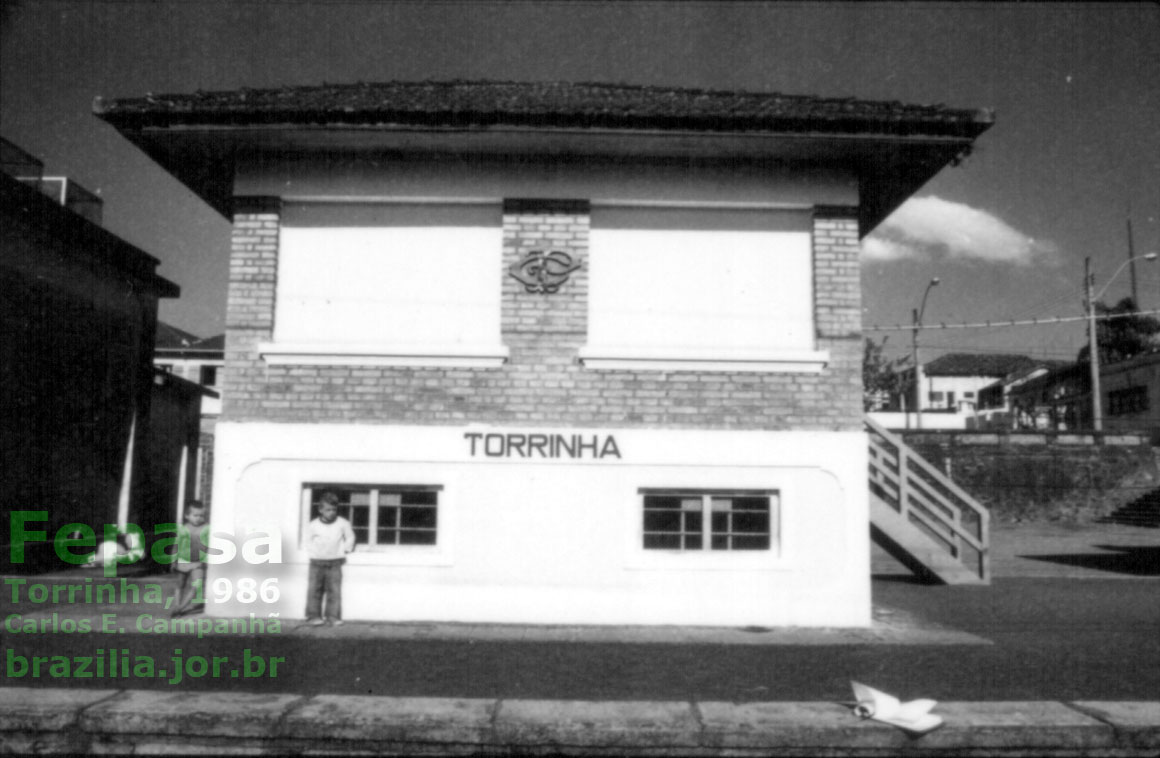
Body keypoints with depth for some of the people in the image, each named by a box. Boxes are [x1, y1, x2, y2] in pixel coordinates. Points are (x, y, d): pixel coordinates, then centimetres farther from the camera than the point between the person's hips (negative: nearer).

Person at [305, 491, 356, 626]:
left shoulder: (343, 524, -4)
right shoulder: (313, 526, -4)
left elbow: (350, 538, 12)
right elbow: (308, 541, 12)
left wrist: (345, 550, 7)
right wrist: (313, 554, 5)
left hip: (335, 563, 0)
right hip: (317, 563, 0)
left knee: (334, 590, -1)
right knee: (314, 589, 0)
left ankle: (333, 616, 5)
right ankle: (313, 615, 7)